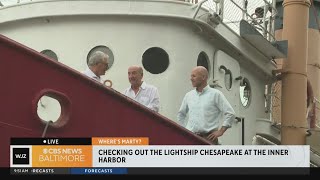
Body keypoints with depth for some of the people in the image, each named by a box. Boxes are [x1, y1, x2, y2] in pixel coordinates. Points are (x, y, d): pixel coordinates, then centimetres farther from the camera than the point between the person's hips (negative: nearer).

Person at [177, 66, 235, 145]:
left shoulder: (215, 94, 0)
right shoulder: (188, 95, 13)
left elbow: (230, 114, -4)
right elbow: (181, 114, 27)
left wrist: (220, 131, -6)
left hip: (208, 137, -4)